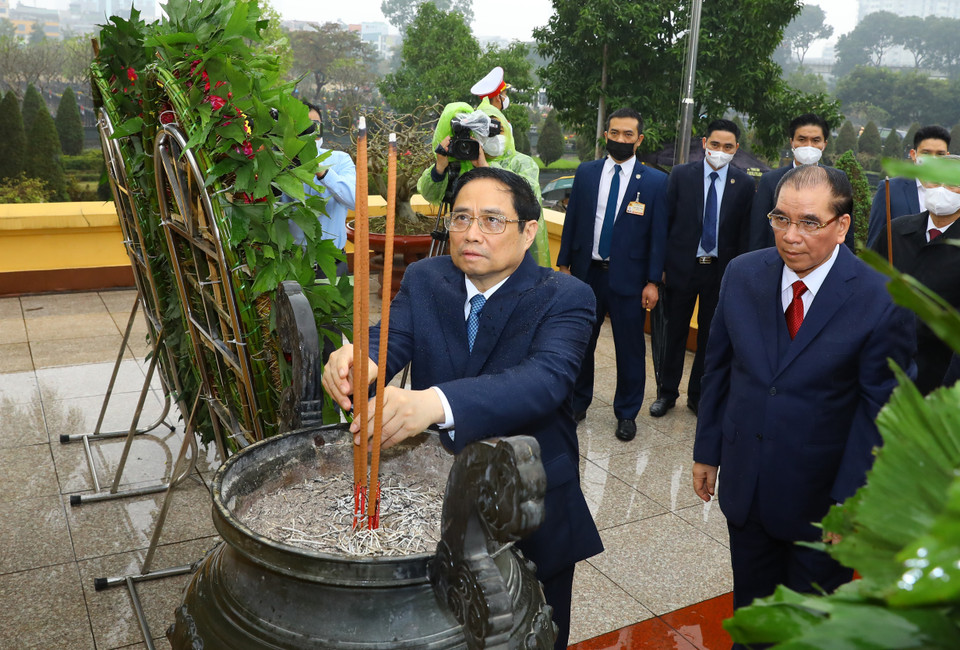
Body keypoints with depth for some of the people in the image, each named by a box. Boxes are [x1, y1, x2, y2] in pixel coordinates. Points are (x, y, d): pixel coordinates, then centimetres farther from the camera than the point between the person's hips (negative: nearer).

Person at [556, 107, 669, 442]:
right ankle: (577, 403, 30)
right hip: (586, 272, 2)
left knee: (629, 348, 6)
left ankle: (627, 414, 23)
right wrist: (564, 264, 4)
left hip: (628, 277, -2)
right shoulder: (586, 173, 5)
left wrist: (652, 282, -7)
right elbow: (572, 221, 8)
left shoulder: (655, 181, -3)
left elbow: (658, 234, -3)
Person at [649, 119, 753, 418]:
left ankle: (698, 394, 26)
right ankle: (667, 393, 23)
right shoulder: (681, 175, -1)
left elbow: (745, 232, 2)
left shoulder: (744, 184, 0)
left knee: (711, 336, 10)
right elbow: (666, 221, 0)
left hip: (721, 270, 1)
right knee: (675, 333, 8)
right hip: (682, 266, -1)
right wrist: (661, 265, -3)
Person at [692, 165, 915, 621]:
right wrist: (707, 450, 6)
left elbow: (879, 411, -13)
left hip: (820, 496, -3)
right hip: (743, 479, 3)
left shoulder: (882, 303, -17)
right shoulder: (742, 274, -6)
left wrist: (850, 500, -13)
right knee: (750, 603, 21)